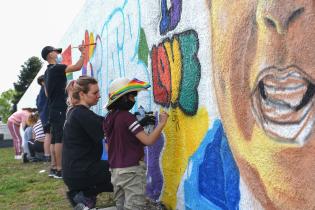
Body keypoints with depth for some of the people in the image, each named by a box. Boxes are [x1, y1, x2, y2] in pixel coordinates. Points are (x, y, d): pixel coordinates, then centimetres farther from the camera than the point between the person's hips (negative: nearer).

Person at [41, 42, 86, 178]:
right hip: (59, 109, -9)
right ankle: (59, 169, -9)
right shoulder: (56, 68, -10)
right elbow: (77, 67, -17)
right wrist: (83, 53, -6)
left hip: (53, 109, 9)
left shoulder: (47, 72, 19)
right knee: (60, 139, -10)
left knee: (54, 139, 9)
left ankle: (55, 169, 12)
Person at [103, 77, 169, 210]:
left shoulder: (108, 118, 8)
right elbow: (148, 140, -21)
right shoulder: (127, 116, -16)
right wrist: (162, 123, -11)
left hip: (115, 170, 8)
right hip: (132, 170, -8)